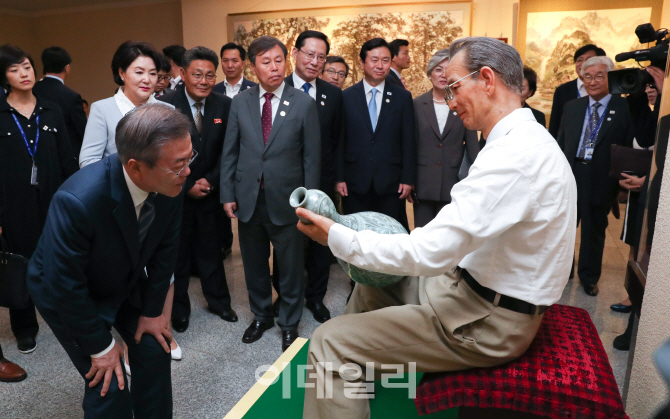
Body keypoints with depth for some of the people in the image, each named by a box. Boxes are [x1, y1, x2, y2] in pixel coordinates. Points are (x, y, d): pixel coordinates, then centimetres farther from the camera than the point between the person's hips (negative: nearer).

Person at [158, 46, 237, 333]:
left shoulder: (224, 105, -3)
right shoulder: (166, 105, -11)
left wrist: (210, 181, -11)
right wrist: (186, 186, -13)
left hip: (210, 191, 2)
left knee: (211, 250, 15)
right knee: (177, 254, 11)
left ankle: (218, 301, 33)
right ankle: (179, 309, 30)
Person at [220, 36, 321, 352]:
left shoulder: (304, 104, -4)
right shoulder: (240, 103, 4)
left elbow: (311, 157, -3)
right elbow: (230, 152, 6)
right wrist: (227, 194, 1)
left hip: (286, 200, -2)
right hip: (248, 198, 3)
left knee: (290, 266, 10)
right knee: (254, 264, 16)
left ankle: (289, 324, 30)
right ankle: (260, 316, 38)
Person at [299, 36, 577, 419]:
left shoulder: (515, 155, -25)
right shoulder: (526, 141, 9)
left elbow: (430, 253, -29)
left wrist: (337, 237, -19)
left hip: (486, 321, -10)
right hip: (474, 287, 11)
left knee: (329, 343, -13)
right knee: (368, 289, 19)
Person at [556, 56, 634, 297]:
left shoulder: (626, 108, -6)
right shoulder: (572, 107, 7)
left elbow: (633, 147, -7)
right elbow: (561, 143, 8)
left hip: (601, 182, -3)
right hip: (570, 177, 3)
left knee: (594, 231, 13)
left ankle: (588, 277, 32)